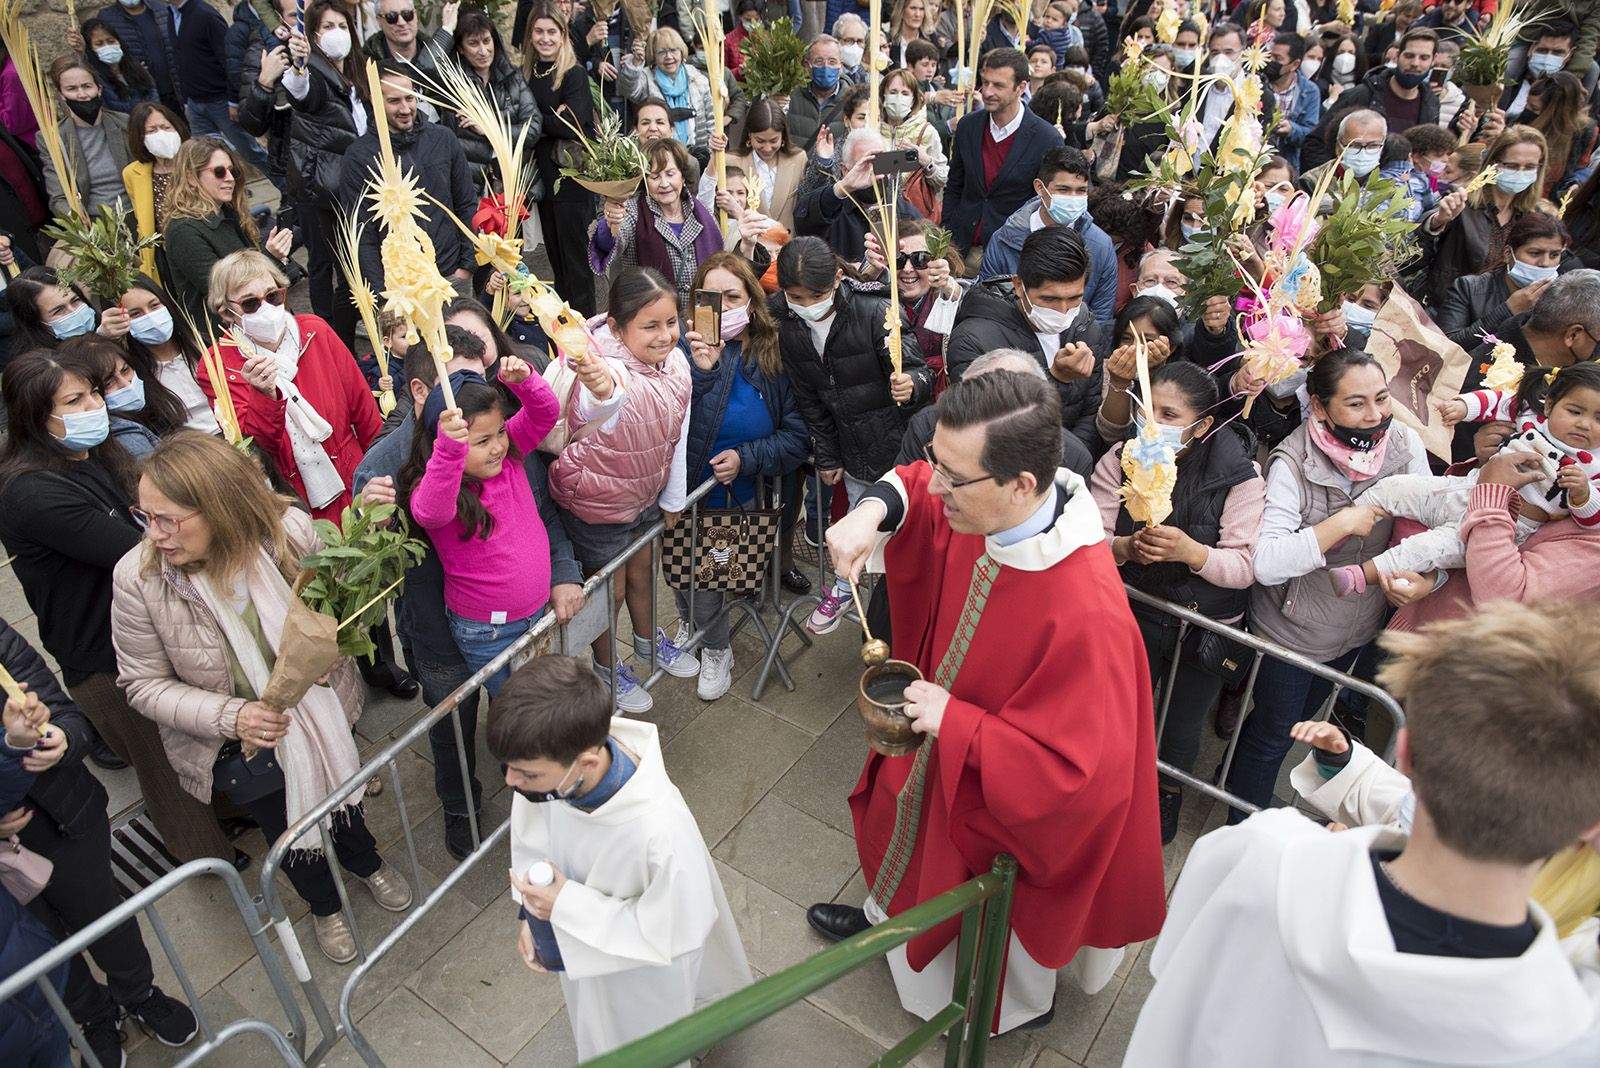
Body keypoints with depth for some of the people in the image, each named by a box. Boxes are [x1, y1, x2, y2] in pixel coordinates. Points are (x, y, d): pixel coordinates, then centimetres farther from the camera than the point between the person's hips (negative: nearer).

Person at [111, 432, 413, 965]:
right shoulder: (139, 577, -28)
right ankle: (323, 904, 56)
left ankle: (365, 861, 64)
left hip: (322, 714, 1)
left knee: (339, 797, 28)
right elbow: (144, 682, -16)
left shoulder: (289, 531, -26)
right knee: (286, 827, 22)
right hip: (237, 742, -1)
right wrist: (230, 717, -30)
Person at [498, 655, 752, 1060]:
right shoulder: (547, 767, -29)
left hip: (645, 968, -5)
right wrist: (529, 912, -10)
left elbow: (677, 932, -30)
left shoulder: (660, 831, -48)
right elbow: (530, 833, -5)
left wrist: (566, 905, -31)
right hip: (583, 941, 5)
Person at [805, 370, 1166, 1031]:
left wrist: (955, 722, -33)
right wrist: (869, 514, -22)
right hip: (939, 751, 6)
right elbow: (912, 487, 0)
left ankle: (1021, 1006, 60)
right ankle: (887, 917, 69)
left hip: (1006, 800, -6)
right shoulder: (982, 509, -22)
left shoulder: (1086, 615, -43)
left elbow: (1078, 773, -36)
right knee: (907, 828, 34)